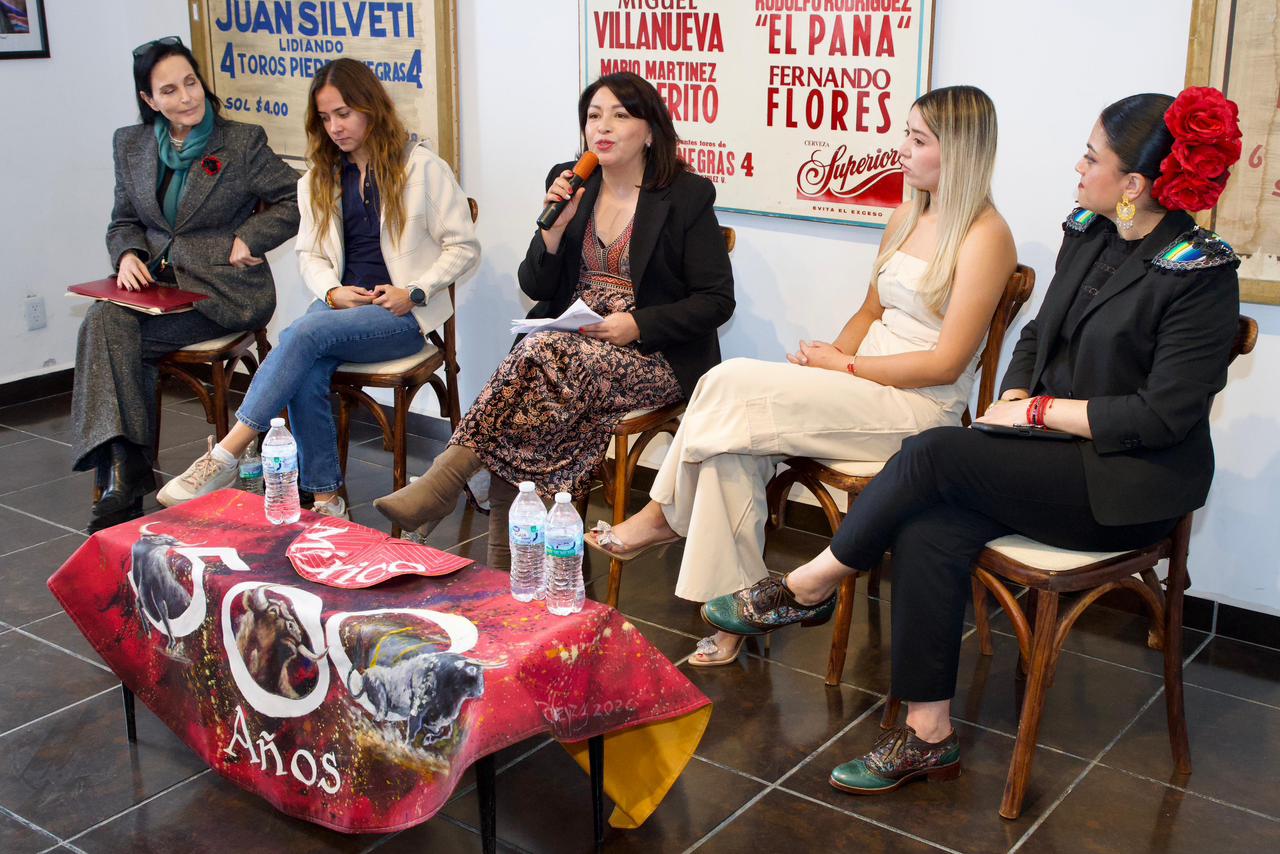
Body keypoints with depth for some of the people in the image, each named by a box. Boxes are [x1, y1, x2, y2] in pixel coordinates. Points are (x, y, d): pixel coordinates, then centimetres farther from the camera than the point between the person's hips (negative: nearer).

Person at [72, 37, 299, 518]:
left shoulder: (242, 143, 1)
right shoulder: (131, 144, 15)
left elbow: (296, 200, 3)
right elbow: (124, 221, 21)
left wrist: (246, 240, -8)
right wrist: (127, 255, -1)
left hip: (224, 291, -5)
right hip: (156, 284, 5)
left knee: (113, 335, -26)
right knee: (103, 322, -29)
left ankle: (123, 474, -21)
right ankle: (122, 469, -33)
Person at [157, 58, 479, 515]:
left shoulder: (423, 167, 2)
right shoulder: (320, 178, 18)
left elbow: (463, 247, 1)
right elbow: (310, 253, 19)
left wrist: (414, 292, -11)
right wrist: (332, 292, -3)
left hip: (403, 313, -4)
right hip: (343, 303, 5)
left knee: (305, 333, -31)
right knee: (306, 375, -30)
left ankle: (225, 457, -31)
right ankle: (325, 499, -22)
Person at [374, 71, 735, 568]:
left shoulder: (687, 197, 0)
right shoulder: (568, 184, 12)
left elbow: (717, 300, -3)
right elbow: (535, 287, 10)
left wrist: (637, 325, -15)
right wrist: (556, 225, -8)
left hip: (653, 357, -4)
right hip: (570, 345, 4)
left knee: (546, 356, -33)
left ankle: (447, 477, -27)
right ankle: (501, 564, -25)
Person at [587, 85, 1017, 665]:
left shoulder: (985, 236, -11)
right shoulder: (906, 217, 15)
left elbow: (946, 363, -15)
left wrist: (844, 366, -11)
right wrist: (831, 355, 0)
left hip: (919, 407, -8)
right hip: (861, 387, 8)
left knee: (730, 384, -21)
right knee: (734, 446, -20)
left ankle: (666, 515, 2)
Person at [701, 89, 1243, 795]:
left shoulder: (1201, 275, -14)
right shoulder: (1087, 233, 8)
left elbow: (1163, 415, -19)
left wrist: (1040, 409, -15)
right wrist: (1010, 401, -1)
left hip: (1130, 483, -7)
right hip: (1055, 456, 7)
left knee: (935, 454, -25)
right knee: (927, 531, -20)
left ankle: (811, 587, -4)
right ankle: (928, 736, -11)